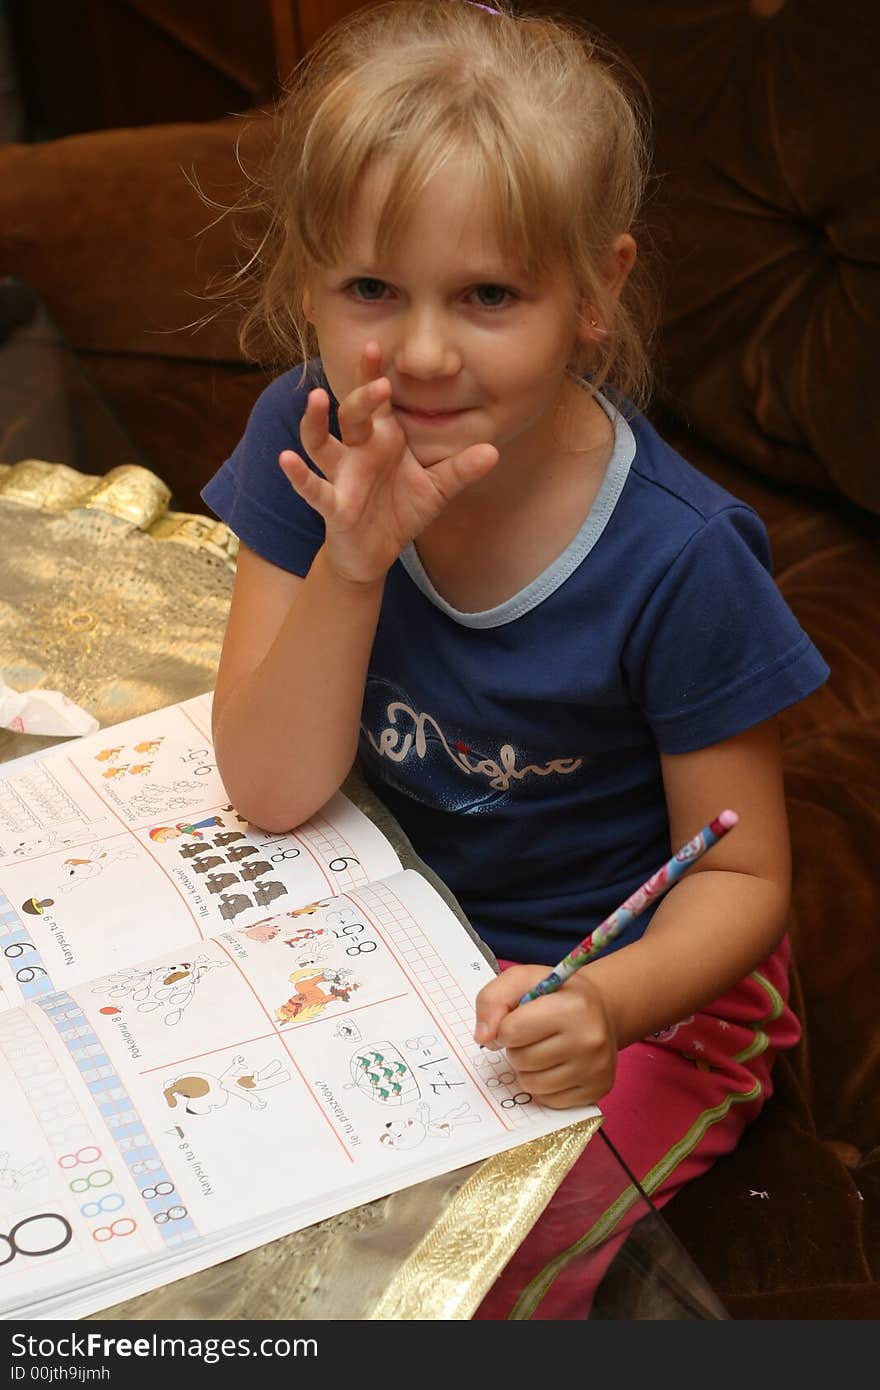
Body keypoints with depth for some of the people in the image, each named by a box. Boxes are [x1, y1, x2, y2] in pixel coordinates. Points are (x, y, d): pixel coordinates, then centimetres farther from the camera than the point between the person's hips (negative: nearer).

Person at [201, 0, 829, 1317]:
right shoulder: (308, 446, -14)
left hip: (627, 981, -4)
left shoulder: (677, 559, -25)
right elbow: (273, 793, -13)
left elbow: (741, 874, -14)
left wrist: (608, 1003, -35)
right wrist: (351, 563, -30)